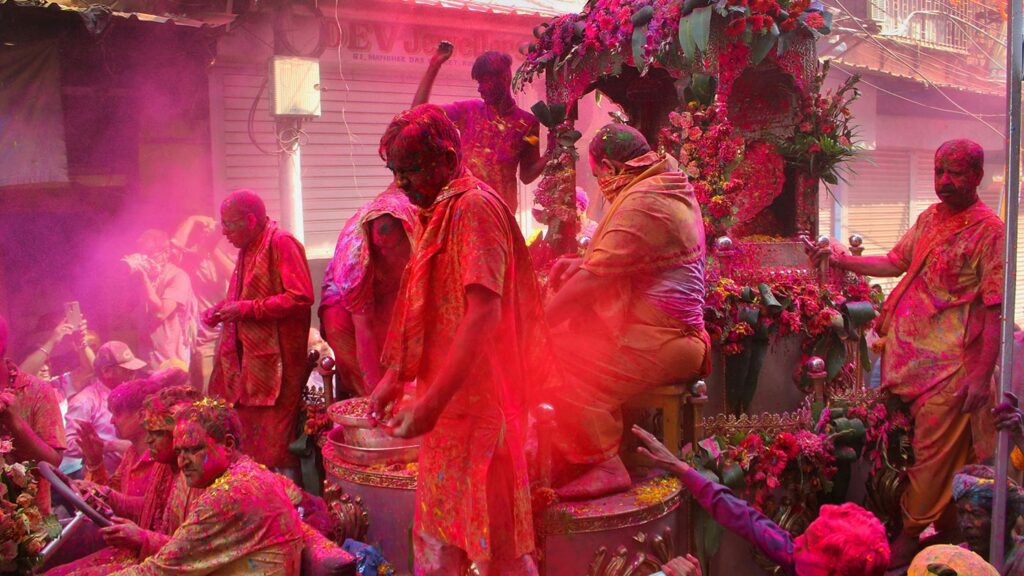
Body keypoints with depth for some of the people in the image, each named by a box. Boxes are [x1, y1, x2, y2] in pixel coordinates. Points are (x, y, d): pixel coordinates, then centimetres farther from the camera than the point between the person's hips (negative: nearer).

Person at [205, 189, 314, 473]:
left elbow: (301, 297, -20)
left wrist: (246, 310, -18)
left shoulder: (281, 243, -11)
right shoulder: (247, 248, 18)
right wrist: (222, 309, 10)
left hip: (275, 360, -9)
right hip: (246, 359, 9)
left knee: (274, 444, -6)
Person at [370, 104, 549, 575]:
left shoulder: (474, 207, -15)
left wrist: (432, 401, -26)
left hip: (475, 402, -10)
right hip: (448, 404, 10)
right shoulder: (441, 211, 14)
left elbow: (484, 313, -24)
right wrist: (395, 376, 14)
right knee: (437, 536, 18)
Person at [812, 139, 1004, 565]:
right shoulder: (929, 217, 11)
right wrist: (844, 260, 9)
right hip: (911, 352, 7)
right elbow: (897, 262, 22)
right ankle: (937, 524, 31)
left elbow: (994, 308, -13)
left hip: (950, 362, -6)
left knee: (932, 452, 1)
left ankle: (913, 536, 15)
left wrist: (982, 373, -16)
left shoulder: (989, 230, -11)